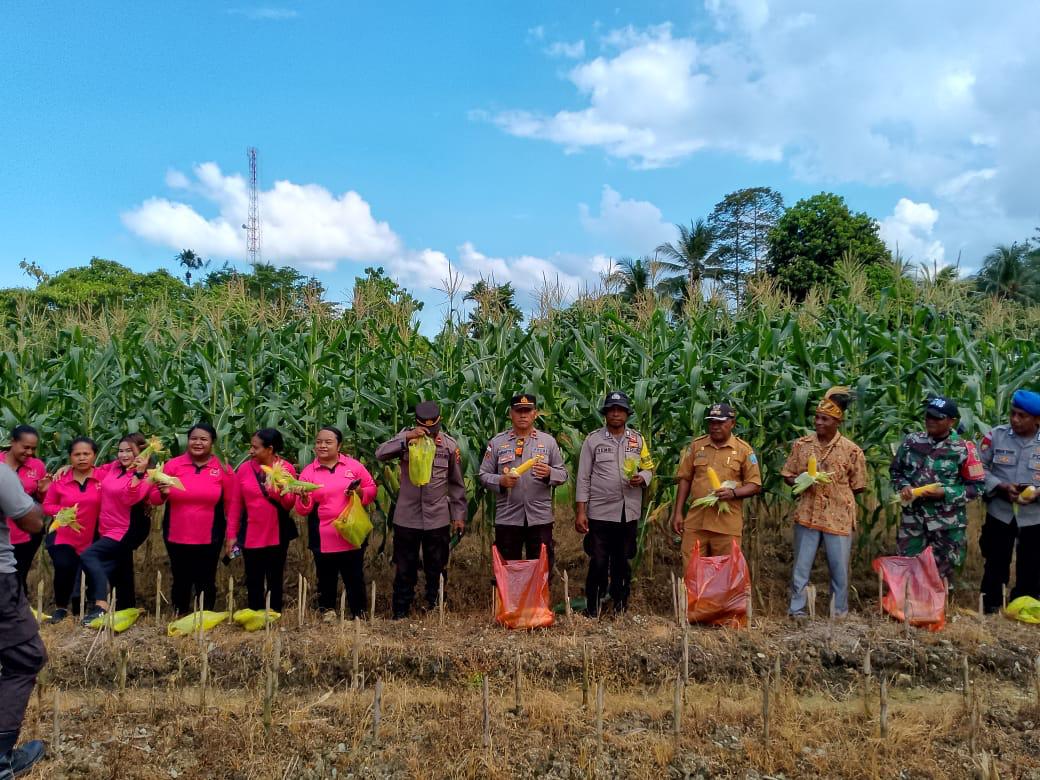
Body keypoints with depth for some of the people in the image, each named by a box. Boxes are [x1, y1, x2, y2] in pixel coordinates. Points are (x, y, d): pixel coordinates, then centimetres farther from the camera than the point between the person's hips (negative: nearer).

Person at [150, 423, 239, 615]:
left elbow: (231, 505, 1)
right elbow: (153, 499, 4)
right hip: (176, 537, 1)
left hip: (210, 539, -1)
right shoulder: (173, 465, -2)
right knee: (181, 581, 14)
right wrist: (162, 493, -19)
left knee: (206, 582, 8)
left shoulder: (223, 469, -4)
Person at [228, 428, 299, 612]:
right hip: (251, 536, 1)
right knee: (253, 583, 9)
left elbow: (290, 504, -7)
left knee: (275, 581, 13)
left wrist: (277, 488, -24)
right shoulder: (244, 468, -4)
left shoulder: (287, 469, -7)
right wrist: (232, 534, 0)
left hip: (277, 536, 0)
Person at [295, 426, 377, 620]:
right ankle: (327, 615, 24)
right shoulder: (308, 471, 1)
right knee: (326, 581, 10)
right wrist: (304, 498, -22)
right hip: (323, 540, 0)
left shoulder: (354, 466, 2)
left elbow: (372, 490, 8)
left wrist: (360, 493, -12)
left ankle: (359, 616, 22)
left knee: (355, 580, 9)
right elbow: (303, 510, -1)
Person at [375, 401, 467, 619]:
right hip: (406, 518, 0)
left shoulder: (450, 445, -1)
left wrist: (459, 515, 5)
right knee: (404, 570, 10)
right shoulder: (406, 437, -3)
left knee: (436, 570, 12)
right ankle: (400, 614, 23)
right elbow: (380, 454, -19)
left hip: (438, 519, 1)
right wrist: (407, 438, -31)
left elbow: (456, 484, 6)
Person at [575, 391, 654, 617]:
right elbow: (583, 478, -2)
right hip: (600, 513, -3)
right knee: (598, 563, 0)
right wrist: (580, 512, -7)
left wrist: (642, 478, -12)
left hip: (629, 513, 3)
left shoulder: (638, 439, 8)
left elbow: (648, 469, 12)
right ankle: (592, 609, 13)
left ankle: (620, 607, 26)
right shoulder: (593, 439, -1)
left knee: (622, 562, 13)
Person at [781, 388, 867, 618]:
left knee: (840, 570, 9)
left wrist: (836, 491, -4)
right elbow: (787, 476, 7)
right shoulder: (801, 444, 1)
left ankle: (840, 614, 25)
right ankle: (797, 611, 20)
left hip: (838, 519, -1)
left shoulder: (852, 451, -5)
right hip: (807, 516, 2)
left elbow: (858, 487, 3)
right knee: (801, 567, 8)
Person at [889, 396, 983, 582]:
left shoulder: (962, 449, -9)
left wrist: (945, 493, -18)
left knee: (941, 575, 11)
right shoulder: (911, 441, 1)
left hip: (947, 525, -3)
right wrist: (903, 486, -8)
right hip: (913, 519, 3)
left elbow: (975, 486, -6)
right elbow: (895, 470, 12)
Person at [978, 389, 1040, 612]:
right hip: (1000, 513, 0)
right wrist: (1002, 488, -17)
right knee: (996, 563, 10)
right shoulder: (996, 436, -4)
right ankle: (991, 609, 24)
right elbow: (979, 468, -2)